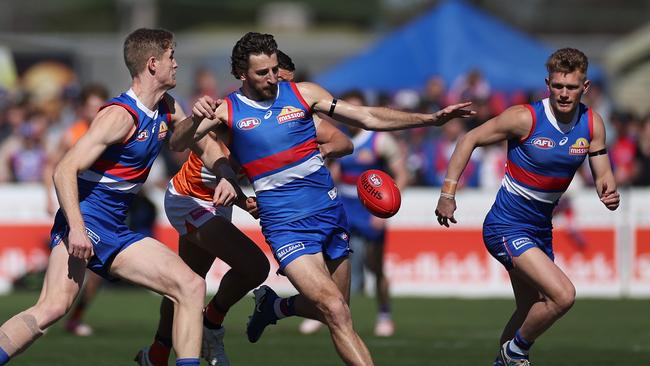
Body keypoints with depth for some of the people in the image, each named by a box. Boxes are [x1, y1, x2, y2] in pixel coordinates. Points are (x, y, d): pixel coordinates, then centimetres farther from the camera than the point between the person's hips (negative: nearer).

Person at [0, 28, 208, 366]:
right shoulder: (121, 115, -15)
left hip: (115, 233, 9)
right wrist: (76, 228, -30)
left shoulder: (167, 109, 10)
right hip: (84, 223, -9)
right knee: (54, 306, -29)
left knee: (191, 286, 4)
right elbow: (64, 170, -21)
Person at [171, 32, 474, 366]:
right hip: (286, 224, -4)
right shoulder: (228, 111, -4)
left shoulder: (302, 94, 2)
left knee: (330, 310, 15)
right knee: (336, 311, -18)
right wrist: (195, 119, -34)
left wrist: (431, 119, -4)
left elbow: (368, 118, 3)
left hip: (330, 213, 4)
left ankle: (273, 306, 42)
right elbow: (177, 145, -11)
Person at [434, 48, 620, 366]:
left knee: (532, 312, 18)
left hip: (540, 229, 7)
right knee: (563, 295, -21)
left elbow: (603, 176, 2)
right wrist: (448, 193, -13)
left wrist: (609, 194, -22)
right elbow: (469, 140, -10)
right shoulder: (526, 118, -19)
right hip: (506, 228, -7)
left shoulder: (592, 124, -3)